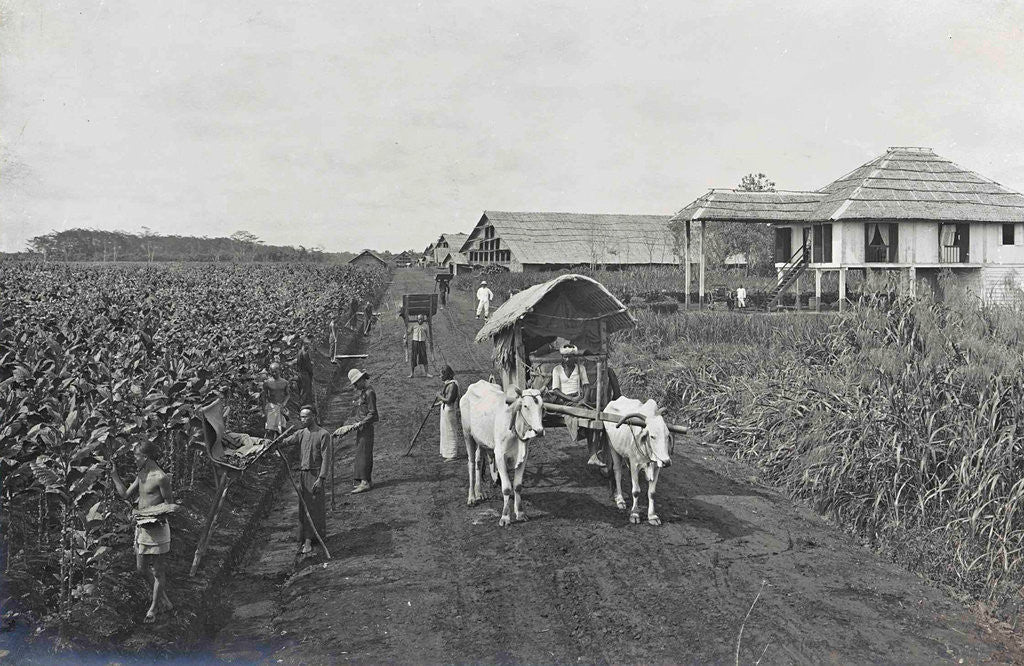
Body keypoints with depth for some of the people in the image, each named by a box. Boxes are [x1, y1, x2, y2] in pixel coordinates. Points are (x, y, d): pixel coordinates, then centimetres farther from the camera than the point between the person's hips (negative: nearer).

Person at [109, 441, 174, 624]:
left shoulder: (161, 477, -14)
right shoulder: (141, 475, 11)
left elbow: (169, 504, -9)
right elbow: (125, 494, 18)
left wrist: (156, 512, -24)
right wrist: (114, 475, 16)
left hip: (156, 526, -9)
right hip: (141, 526, 9)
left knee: (158, 570, 3)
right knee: (141, 568, 13)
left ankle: (153, 608, 14)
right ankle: (163, 600, 27)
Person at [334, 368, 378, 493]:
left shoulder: (369, 392, -15)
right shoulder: (362, 392, 15)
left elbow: (372, 414, -18)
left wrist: (360, 424, -20)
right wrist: (356, 424, 16)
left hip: (366, 427, -10)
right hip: (361, 427, 10)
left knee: (364, 453, -11)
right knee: (360, 453, 11)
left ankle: (365, 482, -12)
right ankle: (368, 480, 16)